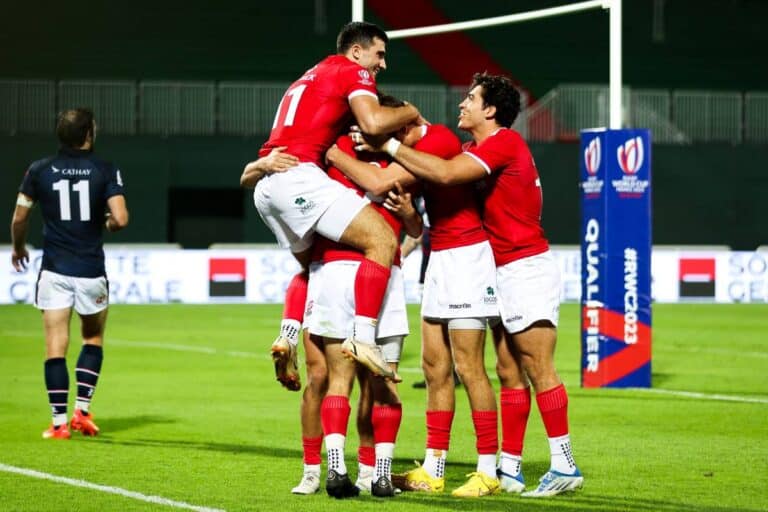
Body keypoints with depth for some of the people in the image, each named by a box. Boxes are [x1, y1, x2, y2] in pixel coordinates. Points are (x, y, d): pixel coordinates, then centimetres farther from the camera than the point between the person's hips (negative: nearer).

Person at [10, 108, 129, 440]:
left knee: (55, 347, 1)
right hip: (91, 272, 0)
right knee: (93, 339, 20)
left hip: (54, 271, 0)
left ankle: (59, 422, -3)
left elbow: (19, 218, 4)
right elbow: (120, 219, -14)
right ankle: (82, 411, 12)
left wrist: (18, 248, 24)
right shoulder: (105, 171, -5)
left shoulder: (39, 171, 0)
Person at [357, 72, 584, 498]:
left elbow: (446, 174, -25)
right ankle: (509, 469, 9)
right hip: (506, 272, 10)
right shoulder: (483, 150, 17)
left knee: (538, 368, -9)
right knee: (509, 373, 8)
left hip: (526, 268, -10)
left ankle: (565, 466, -7)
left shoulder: (504, 143, -15)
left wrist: (390, 146, -20)